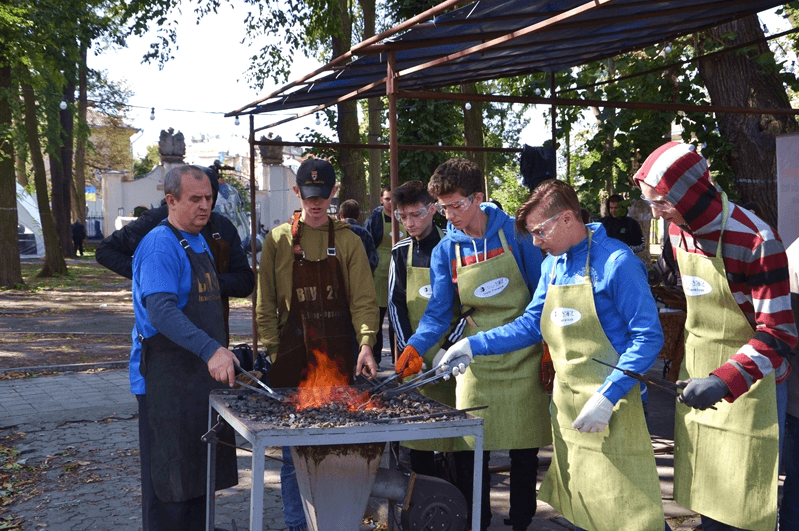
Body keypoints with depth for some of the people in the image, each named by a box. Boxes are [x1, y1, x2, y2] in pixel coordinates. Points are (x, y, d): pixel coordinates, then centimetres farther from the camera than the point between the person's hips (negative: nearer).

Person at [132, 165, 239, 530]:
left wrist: (221, 353, 18)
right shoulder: (160, 246, -16)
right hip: (169, 376, -9)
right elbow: (161, 311, -28)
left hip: (202, 372, 9)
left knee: (201, 465, 17)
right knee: (171, 471, -1)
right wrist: (211, 350, -38)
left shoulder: (200, 243, 14)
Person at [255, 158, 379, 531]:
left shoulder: (348, 241, 5)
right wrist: (274, 352, -3)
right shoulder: (278, 240, 5)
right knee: (294, 454, 4)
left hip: (339, 354, 0)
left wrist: (366, 344, -16)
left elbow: (363, 299, -1)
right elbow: (265, 304, 6)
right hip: (293, 354, 0)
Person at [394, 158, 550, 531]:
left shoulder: (514, 233, -4)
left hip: (525, 358, -1)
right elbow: (438, 312, -2)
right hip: (478, 361, 2)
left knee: (525, 449, 6)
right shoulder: (445, 251, 1)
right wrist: (415, 347, -18)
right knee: (470, 451, -3)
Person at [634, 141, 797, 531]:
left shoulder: (756, 242, -23)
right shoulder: (677, 231, 1)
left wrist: (724, 383, -35)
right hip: (698, 379, 7)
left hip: (746, 387, -7)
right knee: (706, 494, 15)